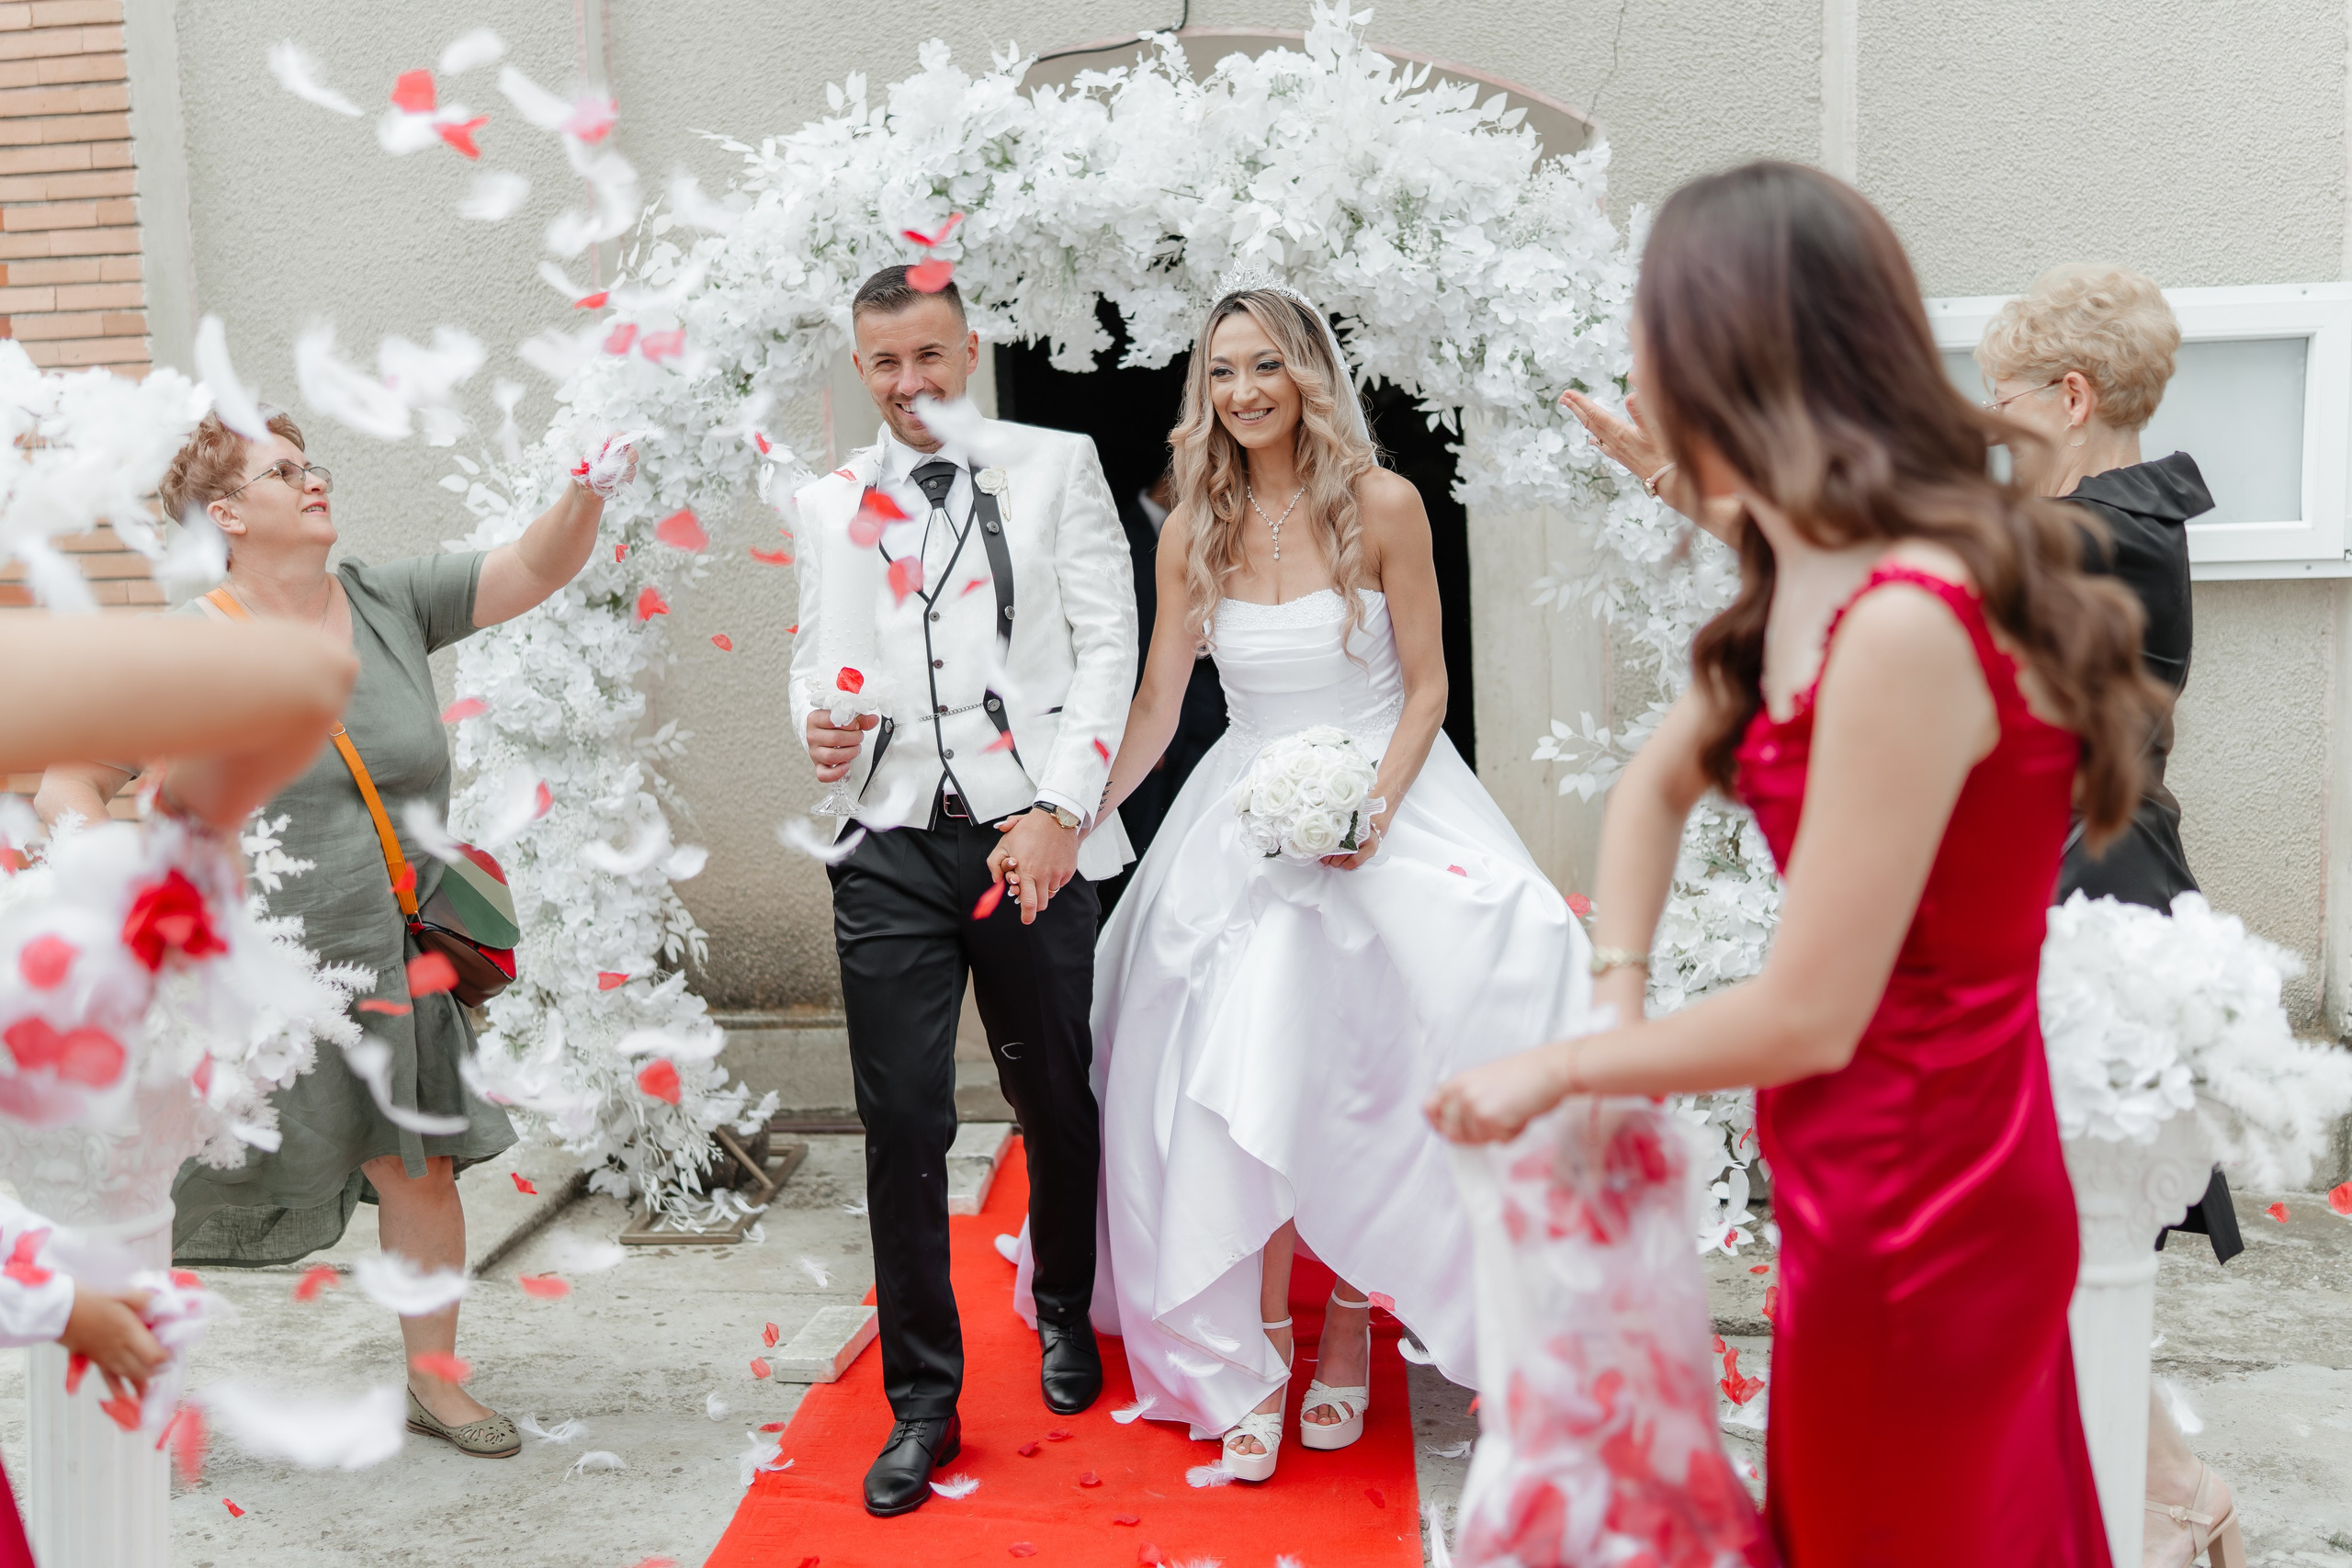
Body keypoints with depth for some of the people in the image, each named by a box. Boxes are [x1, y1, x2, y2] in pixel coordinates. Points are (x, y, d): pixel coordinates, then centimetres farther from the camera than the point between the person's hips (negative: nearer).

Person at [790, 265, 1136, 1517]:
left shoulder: (1057, 466, 4)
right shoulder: (831, 501, 13)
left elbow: (1108, 644, -1)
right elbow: (816, 659, 17)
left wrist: (1061, 812, -10)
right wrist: (818, 725, -8)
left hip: (1032, 837, -1)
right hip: (891, 849, 2)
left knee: (1056, 1103, 12)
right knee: (901, 1123, 1)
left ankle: (1064, 1318, 38)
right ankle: (922, 1401, 16)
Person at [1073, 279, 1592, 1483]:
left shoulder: (1382, 506, -6)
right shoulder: (1194, 531, 2)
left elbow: (1425, 684, -2)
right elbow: (1155, 710, 4)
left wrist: (1376, 805, -17)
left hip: (1386, 806, -2)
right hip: (1245, 821, 2)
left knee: (1362, 1082, -5)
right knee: (1242, 1090, -5)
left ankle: (1351, 1320, 17)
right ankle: (1254, 1361, 7)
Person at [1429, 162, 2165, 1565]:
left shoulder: (1909, 627, -28)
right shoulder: (1811, 582, 2)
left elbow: (1808, 1017, -23)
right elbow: (1658, 784, 16)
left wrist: (1561, 1070, -9)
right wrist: (1619, 1009, 4)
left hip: (1912, 1208, -8)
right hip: (1885, 1178, 8)